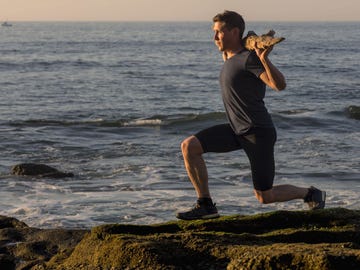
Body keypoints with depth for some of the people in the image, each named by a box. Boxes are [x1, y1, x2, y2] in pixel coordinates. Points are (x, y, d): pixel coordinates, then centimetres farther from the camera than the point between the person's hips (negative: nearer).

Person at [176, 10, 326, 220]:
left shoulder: (250, 58, -16)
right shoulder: (231, 58, 11)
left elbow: (280, 85, -27)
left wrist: (264, 58, -40)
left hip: (258, 133, -8)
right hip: (237, 131, 8)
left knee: (265, 197, -2)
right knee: (189, 146, -9)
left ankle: (312, 194, 25)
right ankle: (205, 205, -3)